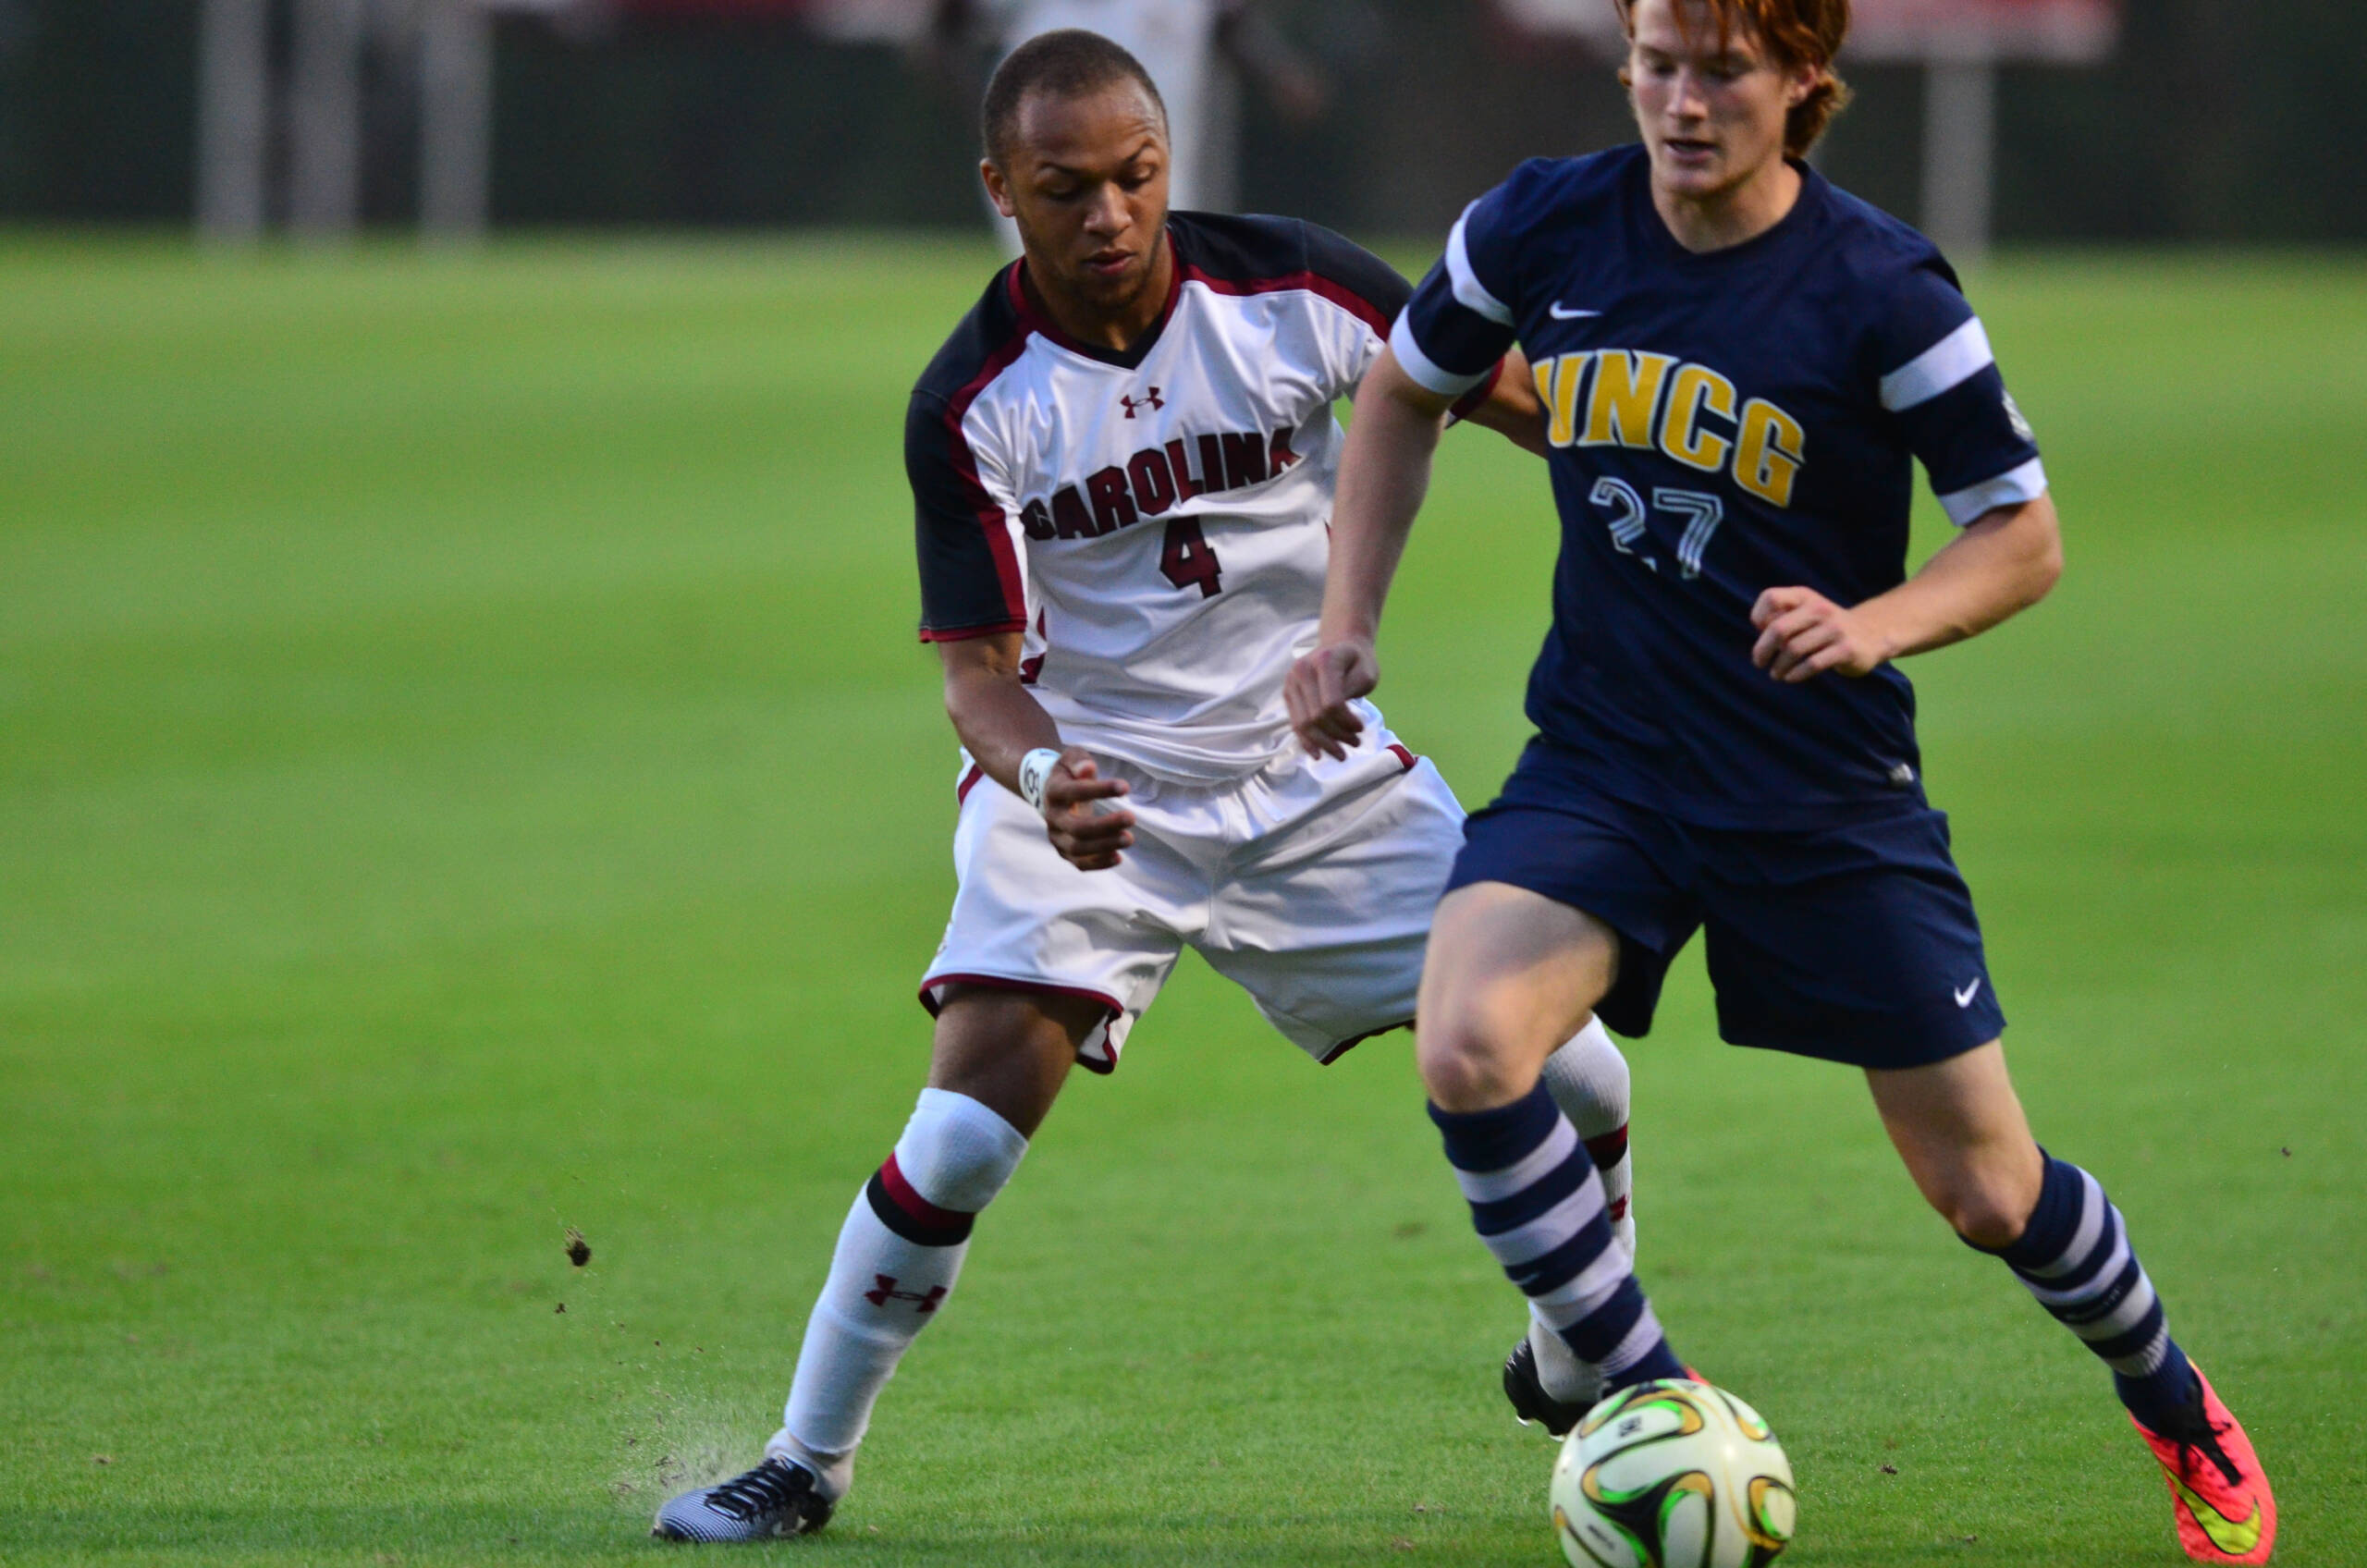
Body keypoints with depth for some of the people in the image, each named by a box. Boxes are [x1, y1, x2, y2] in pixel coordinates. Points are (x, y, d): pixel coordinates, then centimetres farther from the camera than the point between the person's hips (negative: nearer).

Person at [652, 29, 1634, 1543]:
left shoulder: (1290, 286, -12)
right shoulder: (971, 406, -17)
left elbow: (1497, 390, 2)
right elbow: (978, 664, -16)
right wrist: (1036, 771, -37)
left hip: (1317, 774, 3)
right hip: (1088, 787, -3)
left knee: (1574, 1078, -2)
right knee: (968, 1128, -22)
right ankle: (805, 1465, -6)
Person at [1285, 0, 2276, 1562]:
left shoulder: (1881, 289, -15)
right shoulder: (1544, 228, -5)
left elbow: (2025, 537, -7)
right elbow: (1407, 389, 15)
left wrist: (1876, 626, -26)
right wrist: (1351, 618, 6)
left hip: (1830, 796, -2)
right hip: (1601, 770, 2)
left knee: (1988, 1190, 4)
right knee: (1468, 1051, -26)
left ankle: (2185, 1419, 36)